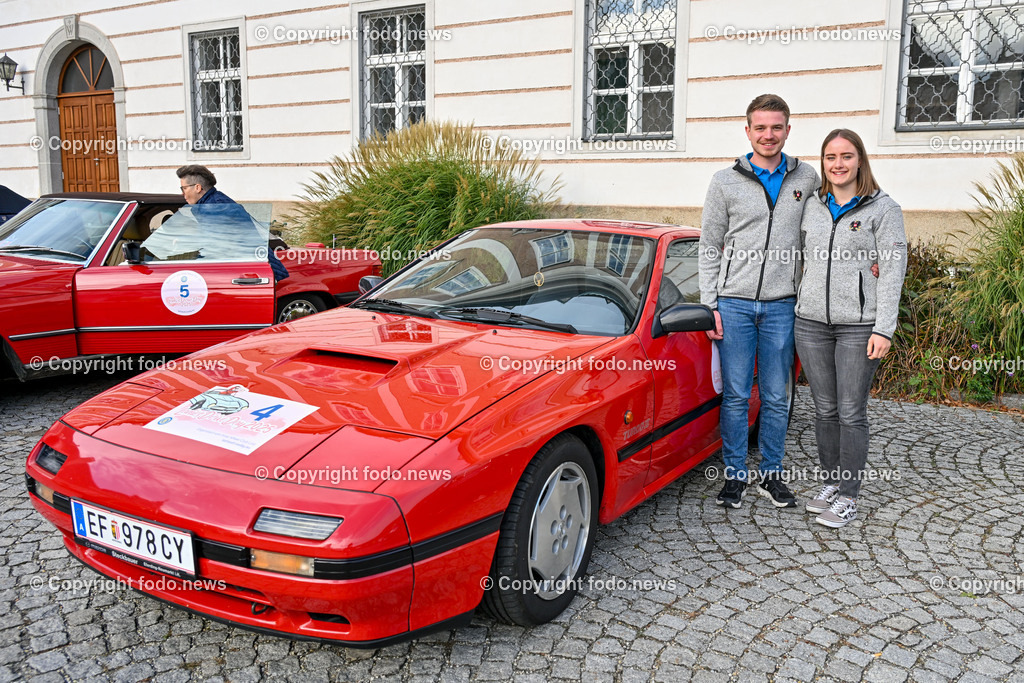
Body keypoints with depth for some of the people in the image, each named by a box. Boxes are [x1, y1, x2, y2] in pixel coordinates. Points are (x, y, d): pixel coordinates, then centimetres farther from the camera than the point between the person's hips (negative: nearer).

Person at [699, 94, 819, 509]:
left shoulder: (807, 179, 7)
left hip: (781, 306, 2)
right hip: (734, 303, -1)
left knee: (776, 397, 8)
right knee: (735, 395, 3)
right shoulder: (726, 182, 2)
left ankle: (772, 475, 21)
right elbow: (709, 248, 3)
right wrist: (709, 305, -3)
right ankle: (734, 475, 16)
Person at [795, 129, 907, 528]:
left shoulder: (883, 209, -1)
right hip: (811, 323, 4)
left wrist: (884, 329, -11)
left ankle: (848, 497, 10)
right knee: (824, 410, 10)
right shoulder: (812, 207, 11)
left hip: (859, 326, -4)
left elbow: (892, 271, -5)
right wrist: (795, 311, 7)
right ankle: (830, 484, 23)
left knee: (851, 413, 0)